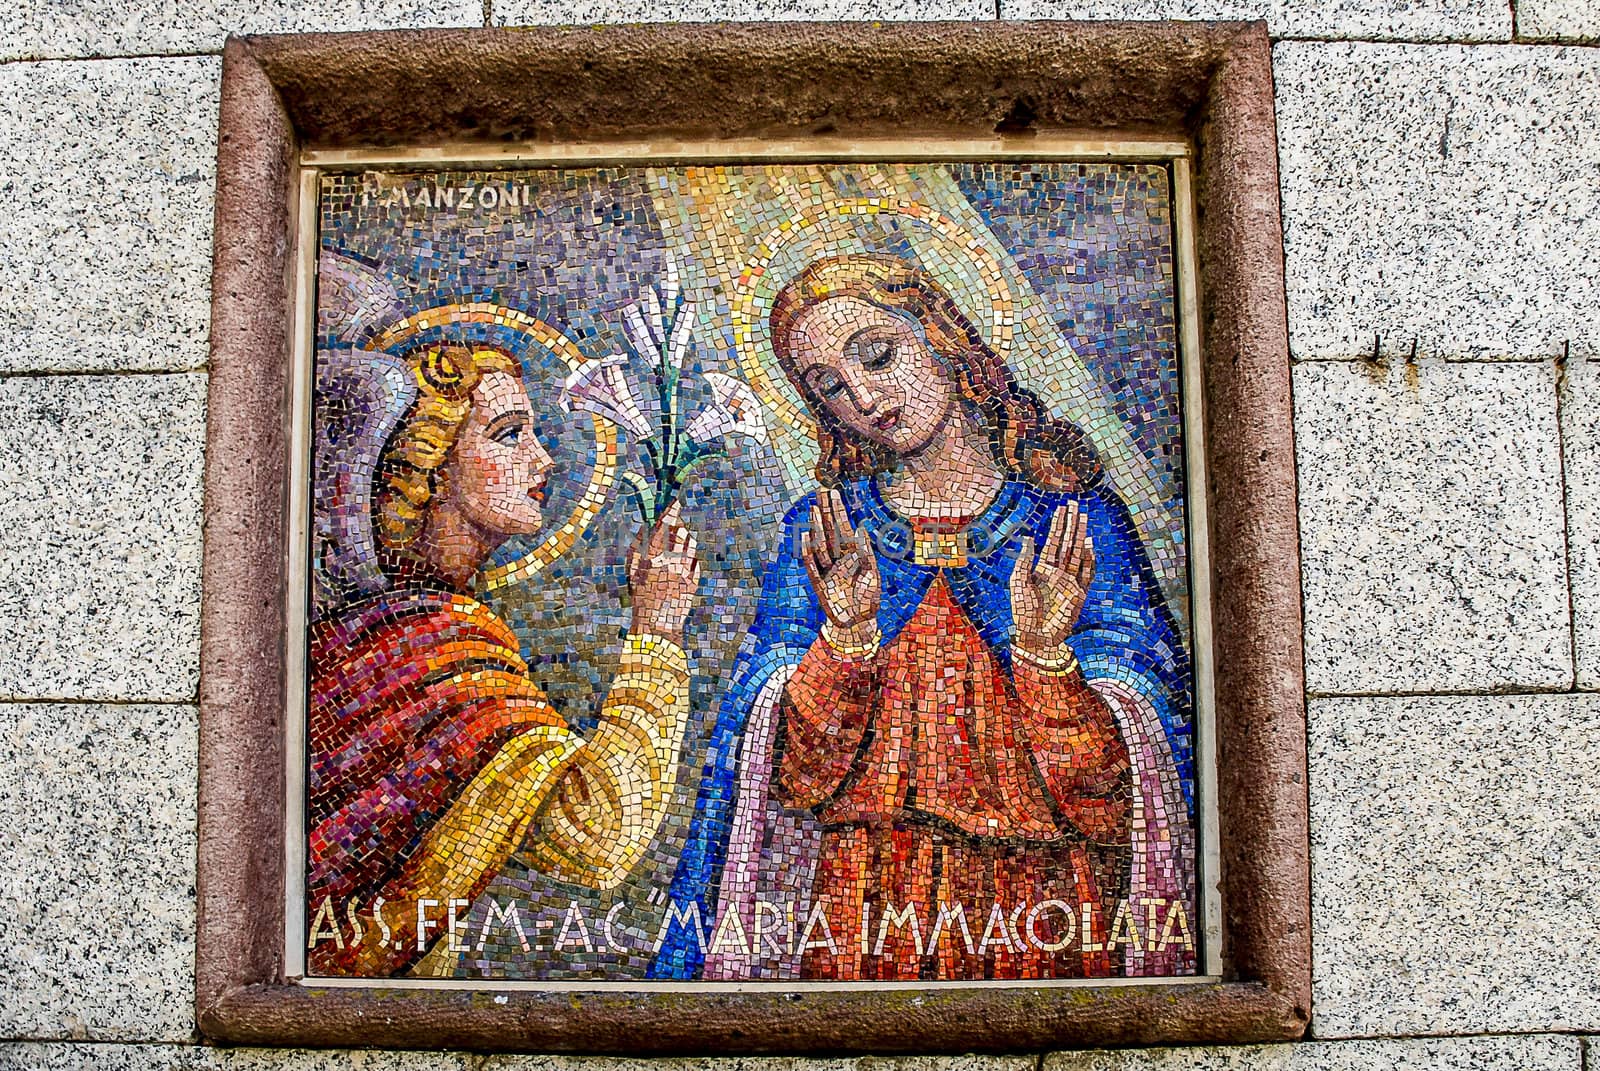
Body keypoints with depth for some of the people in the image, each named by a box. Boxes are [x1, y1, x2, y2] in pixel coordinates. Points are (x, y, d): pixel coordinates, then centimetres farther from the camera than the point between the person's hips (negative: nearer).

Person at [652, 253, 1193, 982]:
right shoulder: (822, 533, 4)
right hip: (859, 917, 1)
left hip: (1042, 918, 0)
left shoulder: (1075, 522, 0)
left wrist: (1044, 649, -20)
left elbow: (1103, 800, -5)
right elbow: (798, 783, -3)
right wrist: (848, 634, -17)